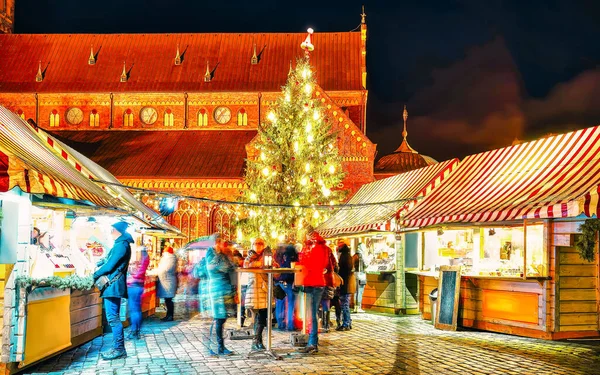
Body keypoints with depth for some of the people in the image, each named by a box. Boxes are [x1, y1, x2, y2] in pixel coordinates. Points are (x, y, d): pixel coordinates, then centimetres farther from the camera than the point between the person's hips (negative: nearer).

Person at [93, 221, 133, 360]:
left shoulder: (122, 245, -12)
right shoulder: (120, 244, 19)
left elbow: (110, 265, -15)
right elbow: (108, 261, 21)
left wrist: (95, 275, -4)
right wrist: (99, 265, 5)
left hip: (113, 285, -10)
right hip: (112, 285, 10)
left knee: (113, 318, -9)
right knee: (113, 317, 12)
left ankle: (119, 349, -7)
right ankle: (118, 348, 15)